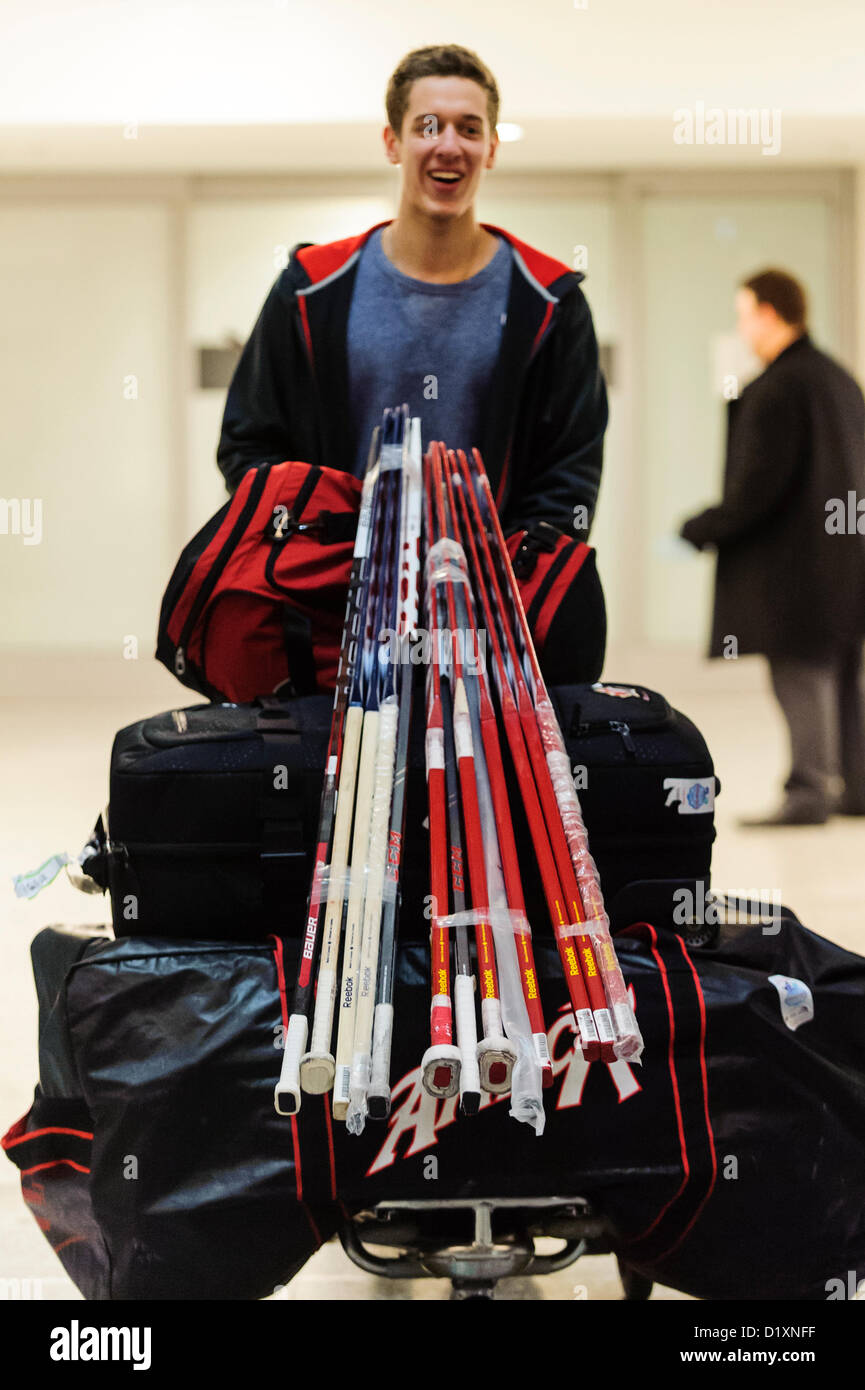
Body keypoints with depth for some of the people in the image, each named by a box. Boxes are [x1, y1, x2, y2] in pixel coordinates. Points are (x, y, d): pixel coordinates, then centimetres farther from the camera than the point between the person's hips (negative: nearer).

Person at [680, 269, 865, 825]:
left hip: (792, 559, -9)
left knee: (802, 676, -5)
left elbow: (759, 484, -21)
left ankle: (807, 790, -3)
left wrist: (700, 531, -12)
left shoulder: (777, 388, -15)